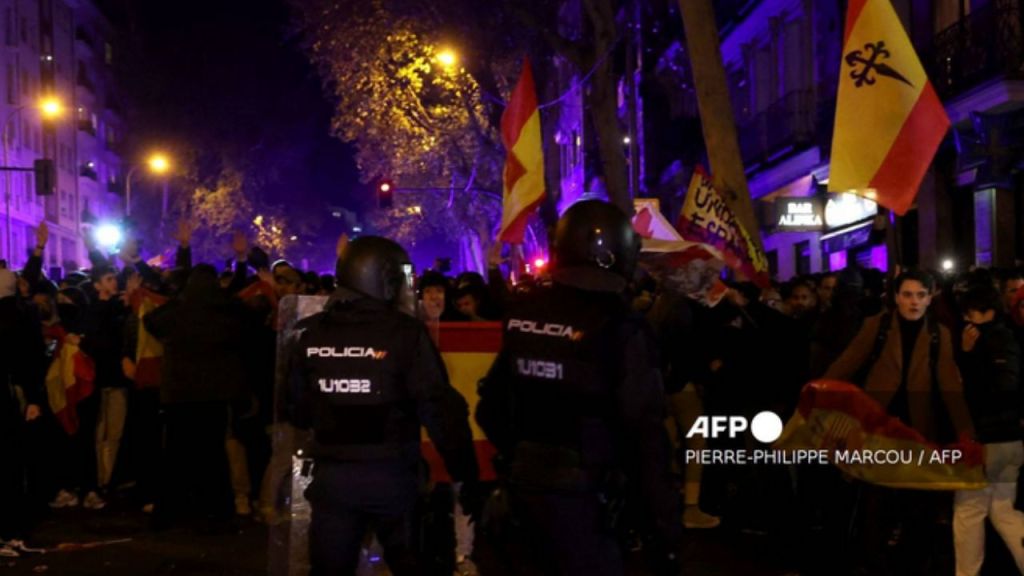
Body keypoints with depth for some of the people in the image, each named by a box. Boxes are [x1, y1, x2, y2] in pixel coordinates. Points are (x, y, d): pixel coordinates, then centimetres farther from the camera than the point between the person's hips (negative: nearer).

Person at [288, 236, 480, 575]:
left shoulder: (312, 333, 2)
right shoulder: (405, 332, -12)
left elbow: (297, 409, 10)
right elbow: (439, 409, -16)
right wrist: (465, 475, -10)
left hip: (331, 475, 3)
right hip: (390, 476, -3)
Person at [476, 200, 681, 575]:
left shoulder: (522, 315, 3)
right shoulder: (620, 328, -17)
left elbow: (491, 406, 12)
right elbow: (646, 432, -19)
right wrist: (665, 528, -14)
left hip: (524, 484, 7)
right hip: (579, 495, -7)